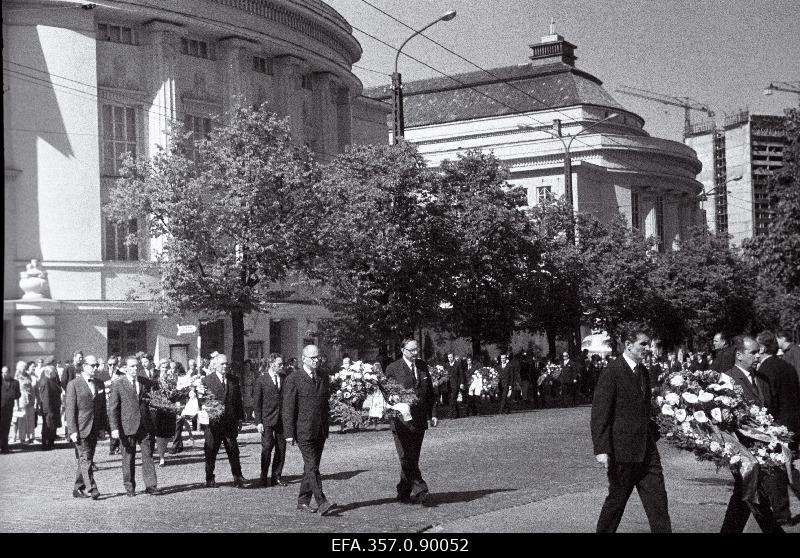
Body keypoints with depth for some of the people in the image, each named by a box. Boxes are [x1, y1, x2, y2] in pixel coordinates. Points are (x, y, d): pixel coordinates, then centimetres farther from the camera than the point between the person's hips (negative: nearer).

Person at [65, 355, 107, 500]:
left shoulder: (100, 384, 12)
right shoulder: (74, 384, -5)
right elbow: (70, 409, -8)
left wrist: (102, 427, 9)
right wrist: (72, 431, -14)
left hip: (94, 429, 6)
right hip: (80, 429, -6)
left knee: (85, 460, 9)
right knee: (85, 460, -9)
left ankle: (78, 489, 17)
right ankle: (92, 489, -13)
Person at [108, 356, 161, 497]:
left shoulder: (146, 382, 8)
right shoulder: (118, 385, -3)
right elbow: (112, 408, -5)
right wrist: (114, 428, -13)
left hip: (145, 425, 3)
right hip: (127, 426, -3)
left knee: (148, 456, 0)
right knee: (128, 458, 6)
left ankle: (151, 486, 2)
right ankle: (129, 487, 16)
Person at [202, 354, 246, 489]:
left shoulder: (234, 380, 10)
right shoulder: (207, 380, 1)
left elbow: (238, 400, 13)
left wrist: (240, 419, 8)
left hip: (230, 422, 2)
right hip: (213, 422, -2)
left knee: (233, 451, 3)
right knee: (210, 451, 5)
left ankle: (238, 479, 8)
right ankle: (210, 480, 15)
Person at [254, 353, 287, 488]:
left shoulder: (284, 379, 9)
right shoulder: (262, 380, -1)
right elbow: (256, 402, -1)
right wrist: (258, 422, -7)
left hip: (282, 420, 4)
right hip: (267, 420, -4)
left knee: (281, 449, 4)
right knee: (267, 448, -5)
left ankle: (276, 477, 14)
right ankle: (264, 478, 5)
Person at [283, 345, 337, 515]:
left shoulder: (324, 378, 14)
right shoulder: (293, 379, -5)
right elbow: (288, 408, -6)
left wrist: (327, 428, 16)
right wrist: (289, 433, -10)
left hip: (320, 431, 6)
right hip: (303, 431, -6)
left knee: (311, 468, 10)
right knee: (312, 467, -12)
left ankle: (303, 502, 18)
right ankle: (322, 503, -17)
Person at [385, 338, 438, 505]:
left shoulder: (422, 366, 13)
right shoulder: (393, 369, -2)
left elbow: (430, 392, 17)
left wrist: (432, 414, 10)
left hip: (419, 421, 5)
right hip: (401, 421, -5)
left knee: (413, 458, 7)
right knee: (406, 458, -11)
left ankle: (404, 493, 16)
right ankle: (419, 488, -11)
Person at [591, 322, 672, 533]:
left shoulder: (642, 372, 13)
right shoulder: (612, 372, -12)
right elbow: (599, 413, -15)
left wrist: (653, 436, 22)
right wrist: (601, 449, -20)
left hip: (647, 450, 7)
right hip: (621, 450, -7)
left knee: (657, 500, 3)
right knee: (616, 501, 5)